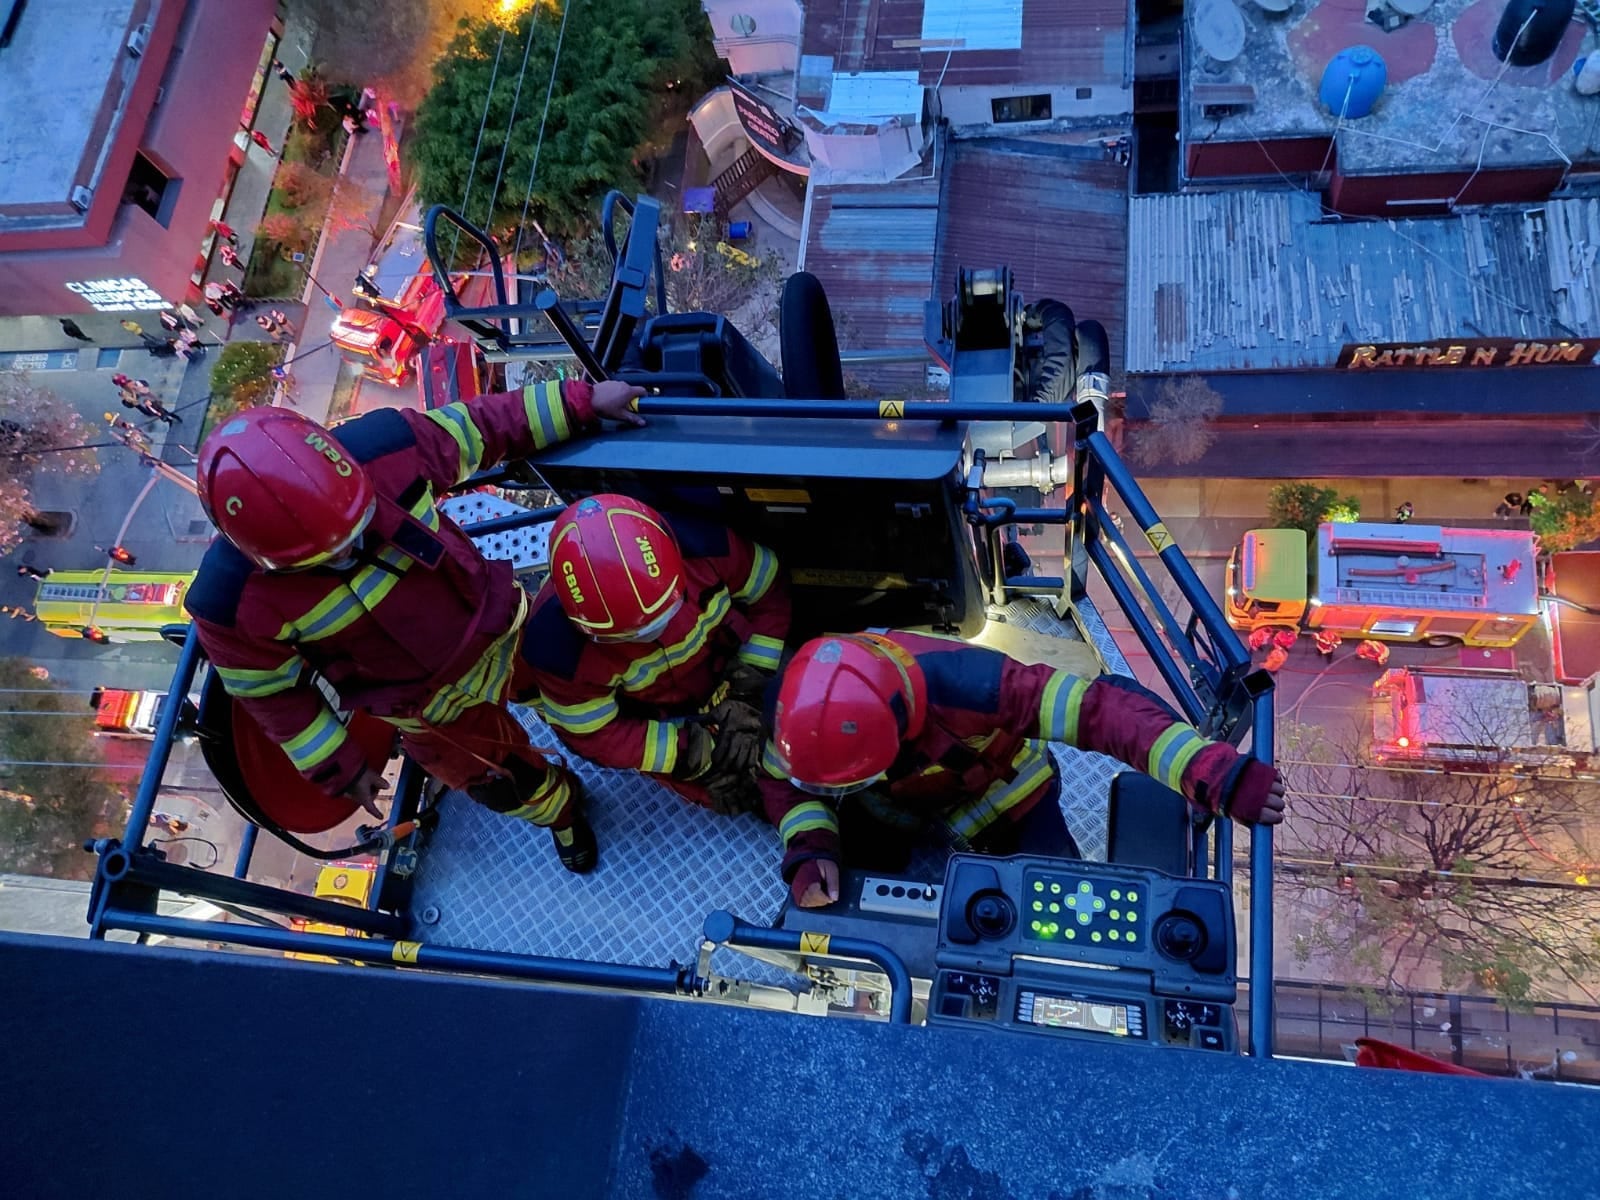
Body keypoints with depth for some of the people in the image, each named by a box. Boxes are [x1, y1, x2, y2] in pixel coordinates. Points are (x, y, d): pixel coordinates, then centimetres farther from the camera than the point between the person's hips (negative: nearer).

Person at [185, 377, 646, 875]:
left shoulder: (382, 447, -33)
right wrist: (339, 768, -4)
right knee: (506, 785, 22)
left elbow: (477, 427, -14)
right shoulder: (232, 603, -34)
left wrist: (581, 401, -11)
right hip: (431, 707, -1)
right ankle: (561, 812, 58)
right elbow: (272, 694, -15)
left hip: (497, 629, 2)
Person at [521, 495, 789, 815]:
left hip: (721, 668, 2)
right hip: (653, 715, -2)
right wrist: (698, 752, -25)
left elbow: (769, 591, -15)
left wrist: (747, 688, -18)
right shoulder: (559, 643, -37)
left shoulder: (700, 547, -35)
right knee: (735, 793, -5)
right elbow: (594, 736, -21)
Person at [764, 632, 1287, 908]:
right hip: (898, 805, 3)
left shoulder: (955, 683, -47)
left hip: (1002, 795, -3)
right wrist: (810, 851, -36)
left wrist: (1217, 775, -54)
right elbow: (796, 788, -15)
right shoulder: (800, 700, -33)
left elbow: (1100, 706, -47)